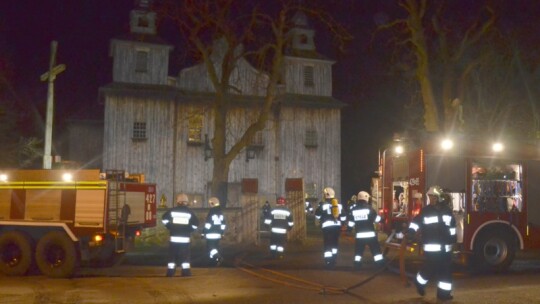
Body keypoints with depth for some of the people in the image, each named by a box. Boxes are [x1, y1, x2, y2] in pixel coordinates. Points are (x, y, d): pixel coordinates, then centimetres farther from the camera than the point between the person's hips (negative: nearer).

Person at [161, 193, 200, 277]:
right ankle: (186, 274, 1)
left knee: (172, 256, 10)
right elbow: (196, 223, -5)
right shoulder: (189, 212, -1)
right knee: (185, 257, 3)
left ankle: (170, 273, 12)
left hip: (174, 237, 1)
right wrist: (189, 230, 6)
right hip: (185, 238, -1)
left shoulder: (172, 210, 1)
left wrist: (170, 227, 8)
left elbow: (164, 218, -2)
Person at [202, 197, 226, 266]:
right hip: (218, 234, 8)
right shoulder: (221, 212, 11)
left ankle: (219, 257, -21)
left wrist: (204, 232, -10)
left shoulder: (211, 212, -13)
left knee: (210, 247, -5)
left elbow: (208, 224, -16)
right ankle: (214, 261, 16)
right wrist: (222, 233, 21)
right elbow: (223, 224, 16)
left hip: (211, 234, -8)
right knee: (215, 246, 14)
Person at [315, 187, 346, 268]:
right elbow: (343, 217, 9)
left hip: (327, 226, -5)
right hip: (337, 226, 5)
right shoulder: (339, 204, 9)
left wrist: (322, 219, 24)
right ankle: (333, 261, 19)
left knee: (328, 244, 2)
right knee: (335, 243, 17)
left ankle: (328, 262, 0)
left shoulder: (323, 204, -6)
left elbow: (317, 215, 4)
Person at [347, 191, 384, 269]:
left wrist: (350, 228, 23)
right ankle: (380, 265, 1)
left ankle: (357, 265, 15)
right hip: (370, 234, -3)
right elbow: (377, 219, -4)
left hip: (359, 235, 3)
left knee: (358, 250, 15)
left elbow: (350, 223, 5)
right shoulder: (369, 208, -7)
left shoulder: (353, 209, 2)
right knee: (376, 250, 3)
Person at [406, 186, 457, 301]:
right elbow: (416, 222, -2)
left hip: (445, 246, 4)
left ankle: (443, 293, 12)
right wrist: (410, 232, -14)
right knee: (431, 268, -8)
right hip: (431, 246, -4)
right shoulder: (425, 211, 0)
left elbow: (452, 225, 17)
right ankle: (420, 283, 17)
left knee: (445, 269, 4)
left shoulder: (447, 210, 9)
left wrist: (453, 238, 17)